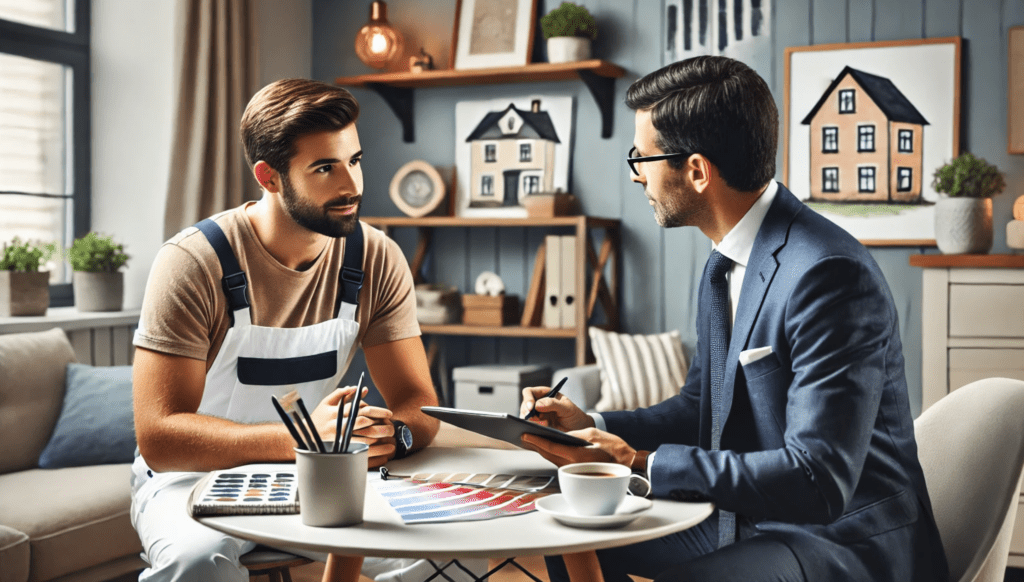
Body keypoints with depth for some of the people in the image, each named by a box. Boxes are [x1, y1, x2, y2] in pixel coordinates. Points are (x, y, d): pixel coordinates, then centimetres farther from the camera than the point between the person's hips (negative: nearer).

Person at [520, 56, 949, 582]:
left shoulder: (829, 273, -24)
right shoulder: (724, 265, 5)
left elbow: (819, 481, -28)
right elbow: (702, 407, 17)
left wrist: (637, 463, -26)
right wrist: (592, 425, 1)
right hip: (747, 519, 9)